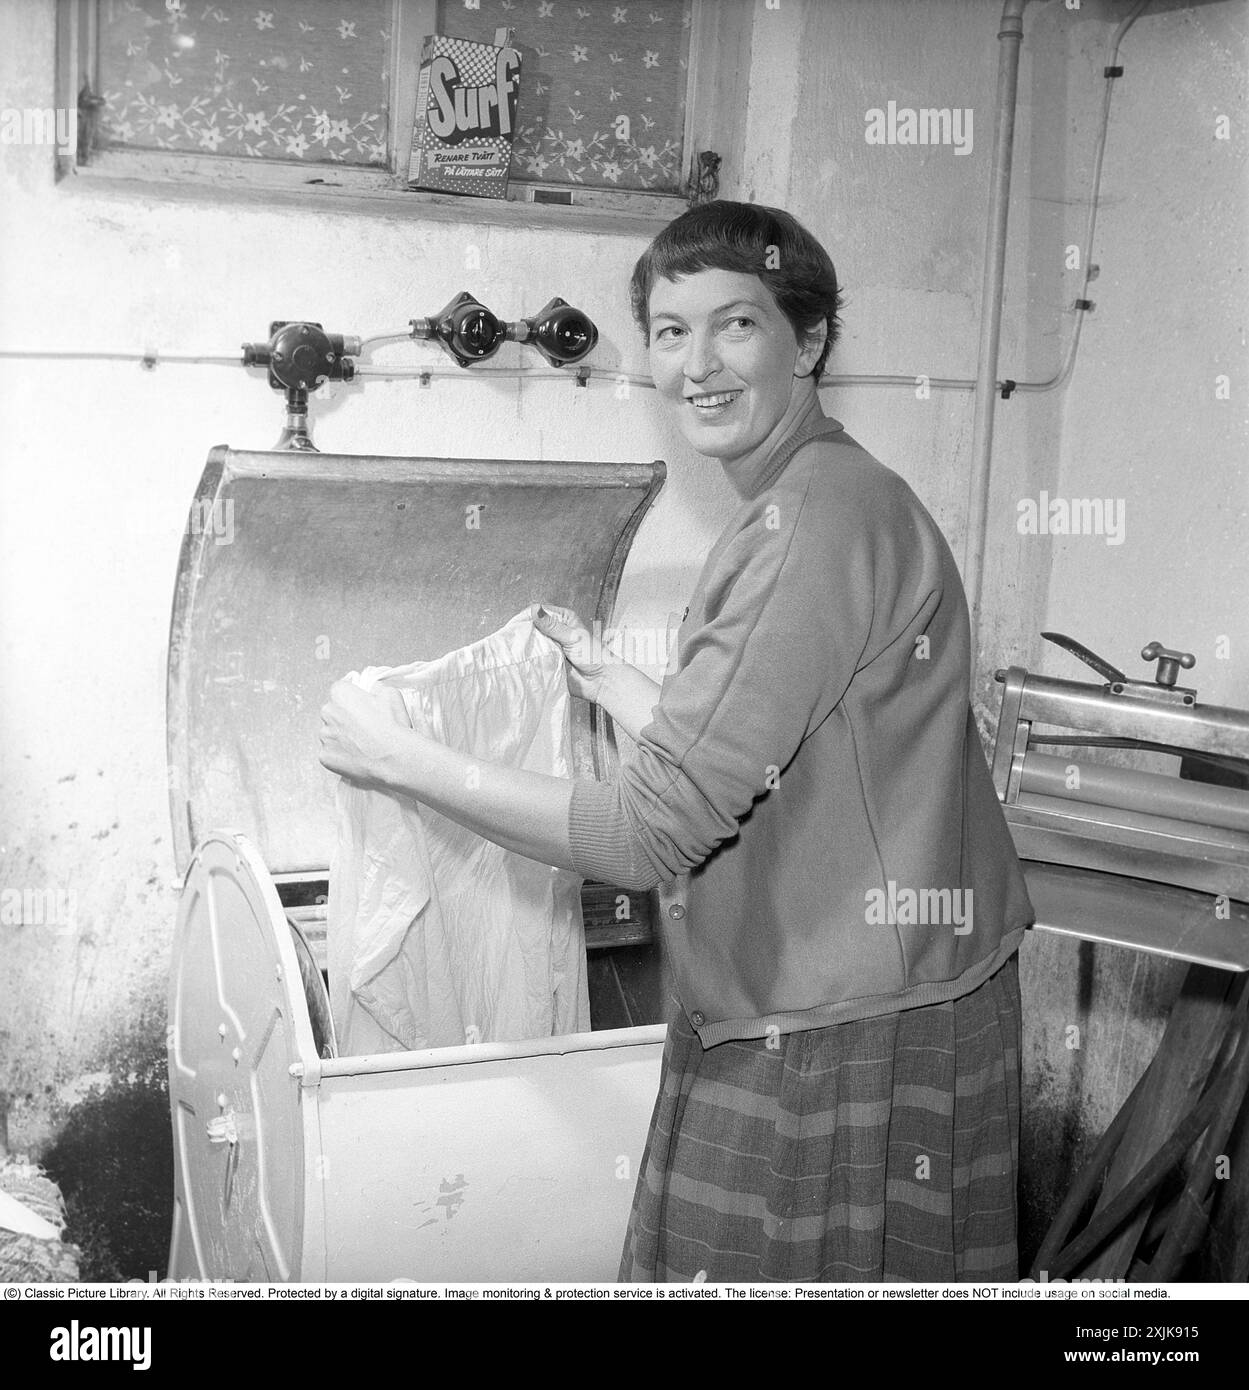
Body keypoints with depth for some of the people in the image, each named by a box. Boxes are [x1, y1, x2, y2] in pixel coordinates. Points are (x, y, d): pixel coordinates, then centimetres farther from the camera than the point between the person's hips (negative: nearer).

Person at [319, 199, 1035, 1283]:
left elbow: (655, 832, -22)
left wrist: (405, 762, -14)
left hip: (861, 1040, -9)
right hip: (780, 1022, 9)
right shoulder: (796, 505, 13)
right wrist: (601, 676, 21)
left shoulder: (824, 517, -20)